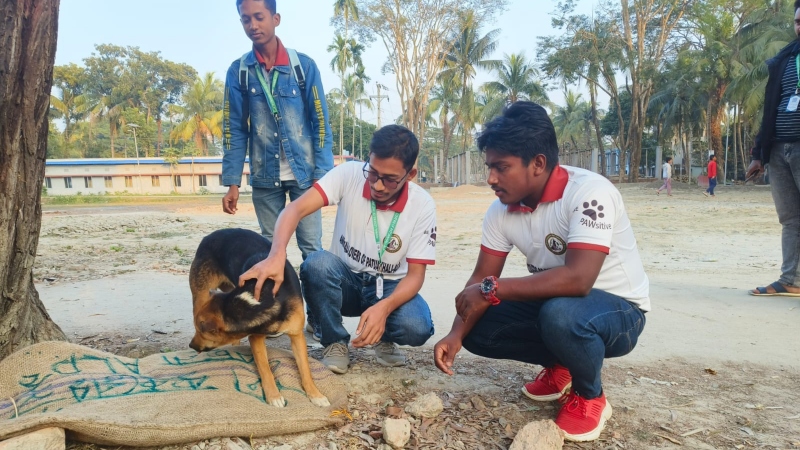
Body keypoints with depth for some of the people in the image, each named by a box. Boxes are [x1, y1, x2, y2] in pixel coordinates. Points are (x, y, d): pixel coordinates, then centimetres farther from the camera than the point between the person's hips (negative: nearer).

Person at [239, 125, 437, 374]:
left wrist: (384, 307, -35)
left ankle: (383, 337, 7)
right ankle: (335, 342, -9)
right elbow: (296, 209, -29)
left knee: (417, 328, -32)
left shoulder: (423, 206, -17)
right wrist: (276, 256, -49)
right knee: (317, 263, -34)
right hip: (345, 281, 1)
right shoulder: (349, 174, -18)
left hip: (389, 287, 0)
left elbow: (416, 274, -15)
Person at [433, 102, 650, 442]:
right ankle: (559, 367, 15)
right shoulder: (501, 211, -8)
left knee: (560, 314, -38)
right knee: (476, 329, -10)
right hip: (551, 304, 6)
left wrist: (492, 290, -33)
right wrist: (456, 335, -20)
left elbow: (578, 279, -39)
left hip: (618, 309, -6)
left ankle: (590, 397, -5)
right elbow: (481, 280, -4)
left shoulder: (589, 192, -29)